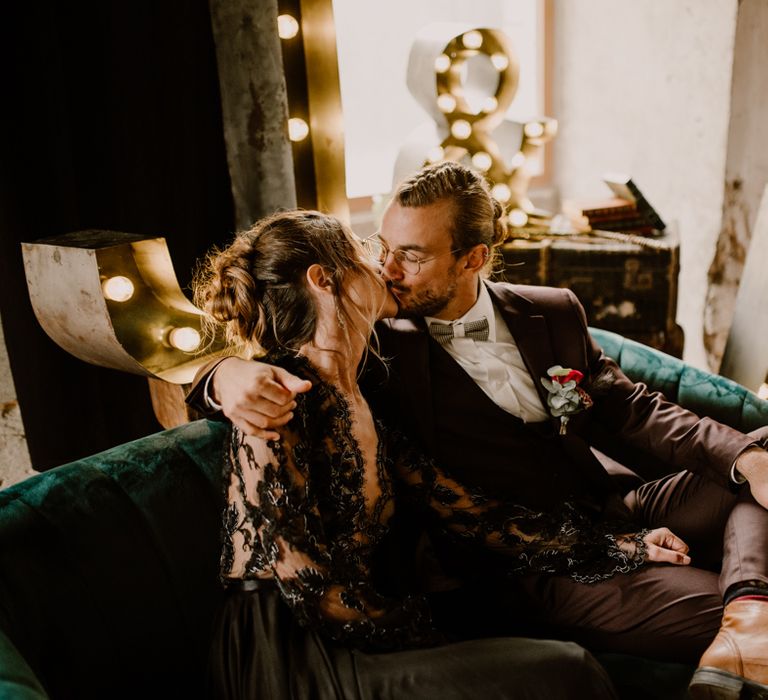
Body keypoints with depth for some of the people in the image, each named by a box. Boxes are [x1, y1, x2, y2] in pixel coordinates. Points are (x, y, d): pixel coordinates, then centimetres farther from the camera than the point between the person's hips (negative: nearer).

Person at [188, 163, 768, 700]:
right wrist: (230, 373, -31)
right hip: (534, 565, -6)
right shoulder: (378, 342, -2)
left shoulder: (553, 314, 10)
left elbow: (633, 412, 9)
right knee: (709, 608, -25)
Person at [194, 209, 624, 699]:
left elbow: (466, 512, 10)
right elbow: (300, 574, -16)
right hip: (286, 661, -7)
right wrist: (419, 634, -4)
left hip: (349, 646, 7)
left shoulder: (362, 409, 12)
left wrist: (621, 547, 10)